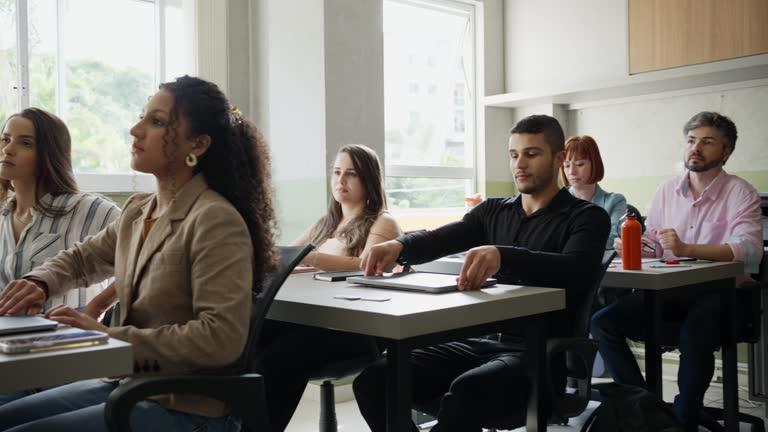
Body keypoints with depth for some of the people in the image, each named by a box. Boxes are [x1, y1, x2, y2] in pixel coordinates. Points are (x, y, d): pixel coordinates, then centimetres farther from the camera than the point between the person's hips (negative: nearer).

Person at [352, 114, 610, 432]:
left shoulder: (586, 217, 1)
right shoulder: (493, 211, 17)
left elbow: (577, 271, -20)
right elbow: (437, 240, 3)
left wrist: (504, 256, -37)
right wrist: (399, 244, -20)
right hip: (485, 342, 5)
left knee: (466, 391, -37)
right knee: (374, 380, -16)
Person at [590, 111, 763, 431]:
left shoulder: (740, 194, -5)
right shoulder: (666, 191, 10)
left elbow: (750, 251, -22)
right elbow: (652, 250, 13)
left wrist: (687, 249, -36)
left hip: (720, 293, -5)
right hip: (669, 291, 5)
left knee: (694, 336, -36)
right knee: (602, 322, -13)